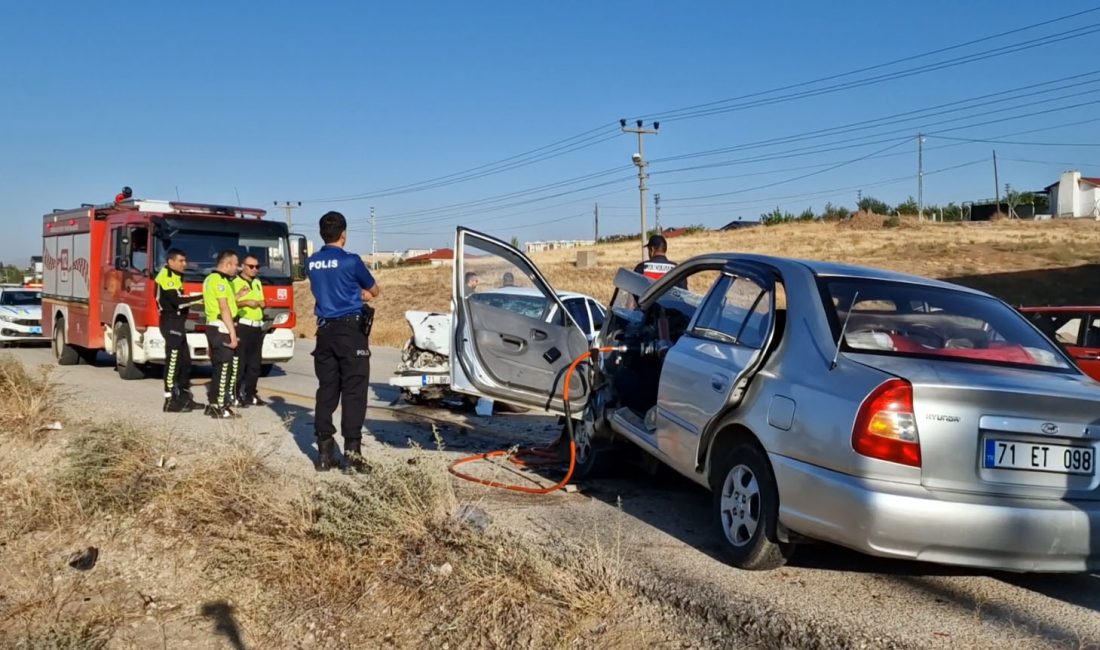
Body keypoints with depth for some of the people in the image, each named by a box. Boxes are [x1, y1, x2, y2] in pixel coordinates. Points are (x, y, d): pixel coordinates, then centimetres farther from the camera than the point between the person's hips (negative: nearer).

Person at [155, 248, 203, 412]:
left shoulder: (175, 276, 20)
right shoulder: (166, 277, -12)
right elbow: (178, 301, -23)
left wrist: (196, 300, 2)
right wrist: (201, 298, -21)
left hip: (177, 323, 10)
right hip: (171, 323, -10)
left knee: (185, 361, 13)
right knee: (173, 362, -9)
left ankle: (184, 397, 19)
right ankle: (170, 401, -7)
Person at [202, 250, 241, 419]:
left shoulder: (210, 279, 19)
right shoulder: (220, 280, -13)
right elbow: (224, 309, -19)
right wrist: (233, 333, -19)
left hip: (212, 327, 10)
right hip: (221, 328, -10)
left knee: (218, 367, 15)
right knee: (224, 368, -7)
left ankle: (213, 404, 20)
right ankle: (220, 408, -6)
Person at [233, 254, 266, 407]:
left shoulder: (258, 283, 18)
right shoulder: (235, 283, -5)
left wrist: (258, 303, 1)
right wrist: (246, 302, -20)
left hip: (257, 327, 7)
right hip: (242, 327, -7)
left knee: (255, 363, 8)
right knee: (239, 362, -8)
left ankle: (250, 394, 15)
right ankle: (236, 395, -5)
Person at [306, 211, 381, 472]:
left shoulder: (311, 264, 8)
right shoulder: (350, 261, -8)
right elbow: (374, 291, 8)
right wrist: (369, 291, 29)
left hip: (325, 330, 5)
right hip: (351, 330, -5)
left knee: (326, 391, 7)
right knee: (354, 391, -4)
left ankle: (324, 453, 8)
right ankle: (352, 450, -9)